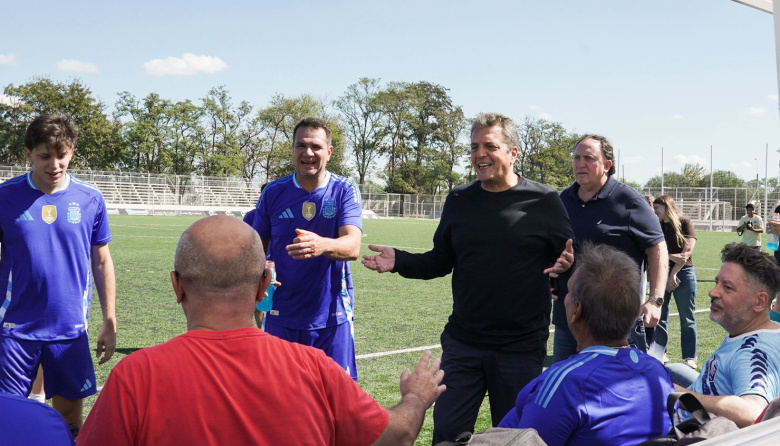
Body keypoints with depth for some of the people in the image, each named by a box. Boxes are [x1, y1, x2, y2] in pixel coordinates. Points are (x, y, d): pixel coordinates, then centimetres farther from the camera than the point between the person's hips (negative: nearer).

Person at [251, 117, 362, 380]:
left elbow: (352, 246, -19)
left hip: (332, 316, -2)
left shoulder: (345, 191, -5)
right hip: (281, 316, 2)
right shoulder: (273, 192, 2)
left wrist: (322, 245, -42)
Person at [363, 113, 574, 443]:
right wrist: (399, 262, -4)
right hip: (463, 342, 3)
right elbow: (440, 262, 11)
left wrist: (567, 263, -25)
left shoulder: (543, 201, -5)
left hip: (521, 347, -3)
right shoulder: (459, 200, 6)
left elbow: (570, 257, -3)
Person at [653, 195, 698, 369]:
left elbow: (688, 250, -9)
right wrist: (671, 257, -19)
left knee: (687, 318, 1)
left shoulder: (685, 223, -2)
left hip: (683, 274, -3)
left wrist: (673, 274, -11)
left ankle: (689, 357, 5)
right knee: (659, 316, 5)